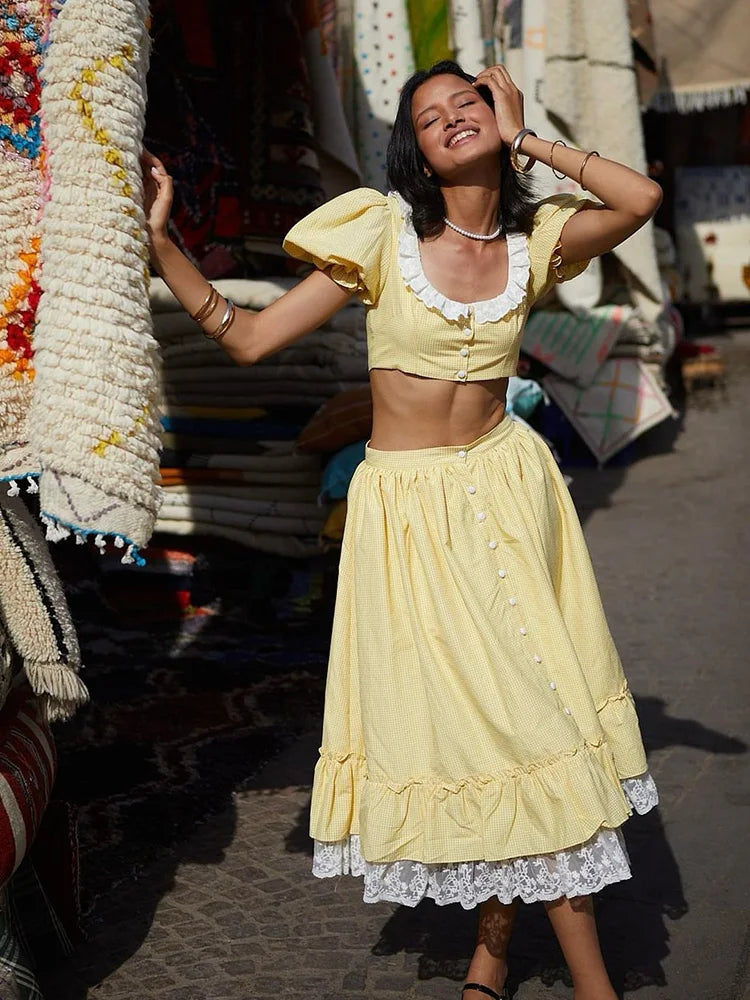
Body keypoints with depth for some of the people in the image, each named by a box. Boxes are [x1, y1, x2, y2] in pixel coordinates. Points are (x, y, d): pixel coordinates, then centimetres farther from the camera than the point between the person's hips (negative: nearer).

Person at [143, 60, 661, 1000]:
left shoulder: (534, 241, 1)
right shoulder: (383, 233, -6)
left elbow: (641, 198, -16)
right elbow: (248, 337, -6)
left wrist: (525, 142, -7)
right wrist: (158, 239, -14)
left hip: (504, 490, 2)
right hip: (406, 505, -2)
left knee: (531, 700, 2)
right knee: (453, 713, 2)